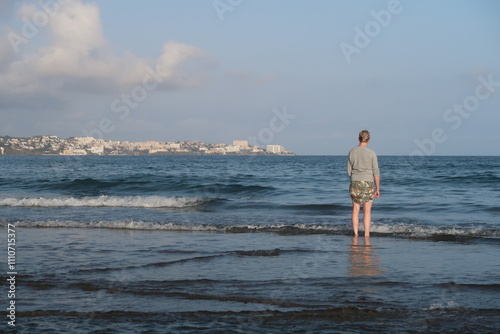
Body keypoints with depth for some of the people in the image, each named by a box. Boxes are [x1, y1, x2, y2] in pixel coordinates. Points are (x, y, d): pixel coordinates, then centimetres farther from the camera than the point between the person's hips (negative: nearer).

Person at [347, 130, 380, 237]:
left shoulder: (351, 152, 0)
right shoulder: (371, 153, -9)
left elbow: (349, 171, 6)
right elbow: (376, 172, -7)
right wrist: (378, 188, 0)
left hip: (355, 183, 3)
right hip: (368, 183, -3)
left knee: (355, 210, 10)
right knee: (367, 211, 3)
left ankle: (355, 233, 10)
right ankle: (366, 234, 3)